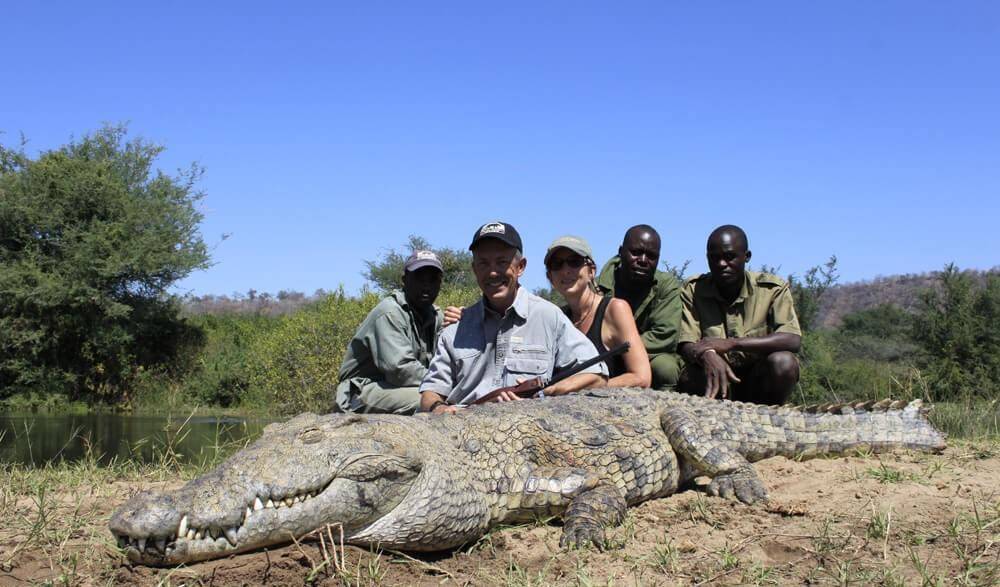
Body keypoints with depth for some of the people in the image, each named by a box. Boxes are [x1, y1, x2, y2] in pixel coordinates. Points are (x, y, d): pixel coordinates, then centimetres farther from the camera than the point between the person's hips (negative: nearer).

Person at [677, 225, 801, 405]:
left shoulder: (772, 288, -5)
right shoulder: (693, 290, -1)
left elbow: (793, 341, -19)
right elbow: (686, 346, -10)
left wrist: (731, 344, -28)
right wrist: (706, 355, -37)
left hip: (758, 381, 1)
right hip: (716, 382, 0)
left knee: (783, 362, -30)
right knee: (689, 376, -33)